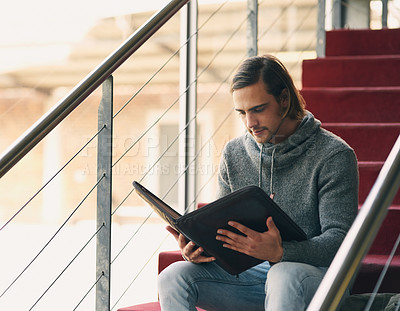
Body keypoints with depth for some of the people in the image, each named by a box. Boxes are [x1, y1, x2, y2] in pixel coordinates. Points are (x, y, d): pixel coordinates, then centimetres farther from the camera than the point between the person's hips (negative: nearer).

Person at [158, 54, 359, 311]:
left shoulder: (334, 155, -8)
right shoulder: (234, 153, 9)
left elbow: (340, 239, -14)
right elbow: (222, 228, 14)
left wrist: (280, 252, -32)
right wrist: (199, 247, -12)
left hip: (314, 272, -5)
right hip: (251, 273, 5)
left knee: (283, 278, -40)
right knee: (174, 277, -18)